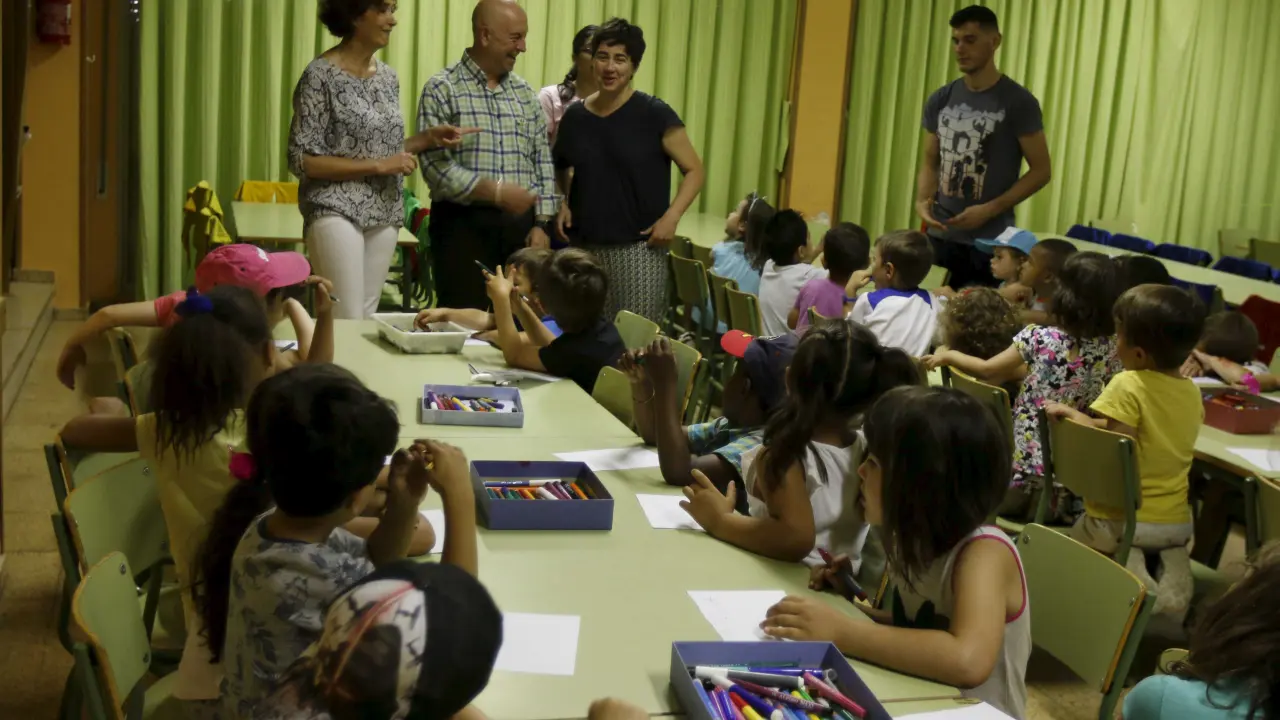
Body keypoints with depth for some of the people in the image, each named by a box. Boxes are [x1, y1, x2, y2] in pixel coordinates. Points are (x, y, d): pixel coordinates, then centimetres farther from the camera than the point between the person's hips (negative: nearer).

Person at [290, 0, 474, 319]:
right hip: (337, 211, -7)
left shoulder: (388, 77, 11)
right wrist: (377, 166, -17)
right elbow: (301, 160, -13)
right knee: (348, 320, -14)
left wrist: (428, 138, 3)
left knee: (367, 316, 8)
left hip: (383, 214, 7)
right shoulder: (321, 75, -9)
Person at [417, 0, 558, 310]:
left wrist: (541, 224, 3)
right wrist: (496, 191, -21)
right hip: (463, 225, -5)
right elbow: (435, 167, -13)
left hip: (521, 226, 5)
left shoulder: (525, 93, 13)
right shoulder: (442, 90, -4)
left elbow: (543, 161, 13)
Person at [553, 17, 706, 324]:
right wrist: (563, 203, 5)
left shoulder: (655, 115, -6)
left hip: (638, 249, -4)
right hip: (584, 248, 4)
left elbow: (694, 170, -1)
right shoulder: (575, 115, 5)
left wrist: (671, 217, -14)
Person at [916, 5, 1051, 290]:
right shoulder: (940, 100, 8)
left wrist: (990, 210, -15)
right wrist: (922, 201, -4)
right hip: (940, 236, 4)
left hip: (990, 242, -4)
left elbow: (1040, 170, -5)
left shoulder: (1018, 102, -6)